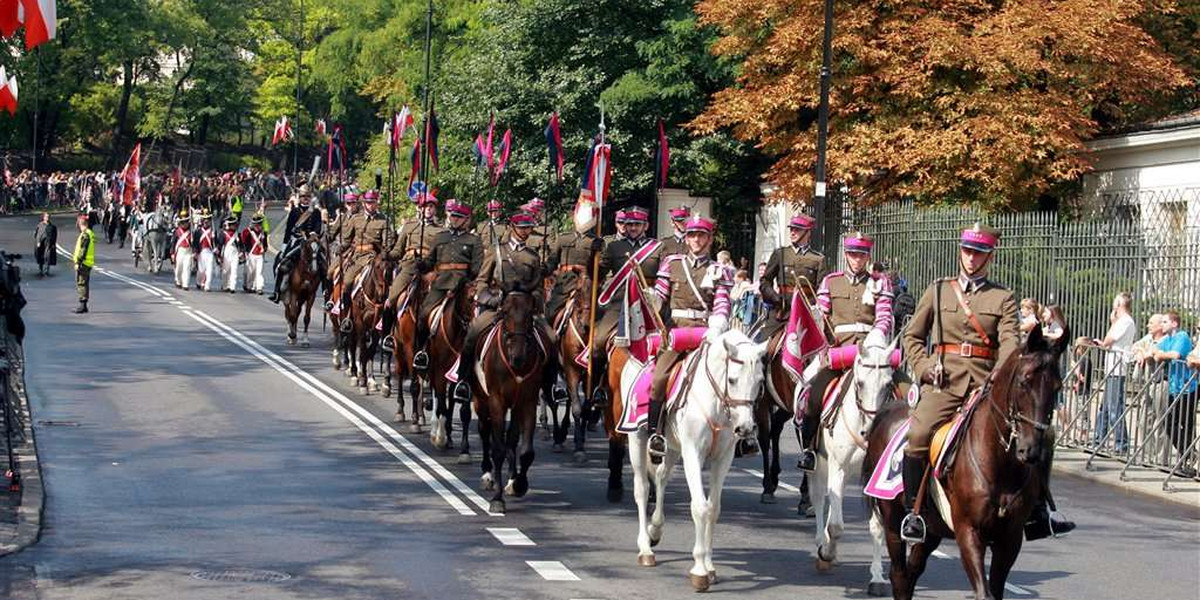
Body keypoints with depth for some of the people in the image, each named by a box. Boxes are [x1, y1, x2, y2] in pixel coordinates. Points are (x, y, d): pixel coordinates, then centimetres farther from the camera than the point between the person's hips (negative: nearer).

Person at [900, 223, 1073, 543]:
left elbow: (1009, 341, -2)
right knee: (918, 434, -26)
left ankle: (1037, 512, -1)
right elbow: (912, 336, 16)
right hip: (944, 383, -1)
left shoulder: (1003, 298, 12)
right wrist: (925, 367, -3)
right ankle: (914, 510, -13)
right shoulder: (938, 291, 14)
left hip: (985, 383, 1)